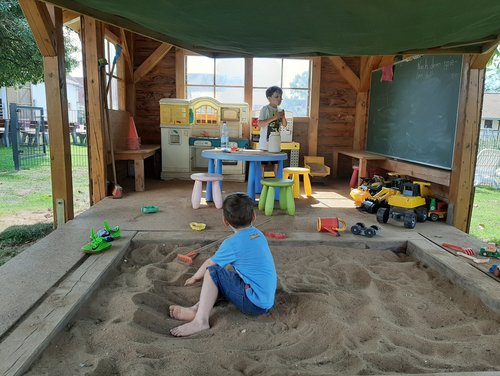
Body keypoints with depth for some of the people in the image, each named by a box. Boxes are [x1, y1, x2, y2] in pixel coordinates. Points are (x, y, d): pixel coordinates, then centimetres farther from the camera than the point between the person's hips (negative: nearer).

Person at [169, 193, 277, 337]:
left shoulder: (232, 244, -13)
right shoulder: (259, 235, 9)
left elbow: (209, 264, 2)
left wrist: (195, 277, 22)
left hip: (254, 304, -8)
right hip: (268, 301, 9)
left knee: (213, 272, -7)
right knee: (224, 276, 20)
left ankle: (200, 320, -10)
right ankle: (197, 309, 14)